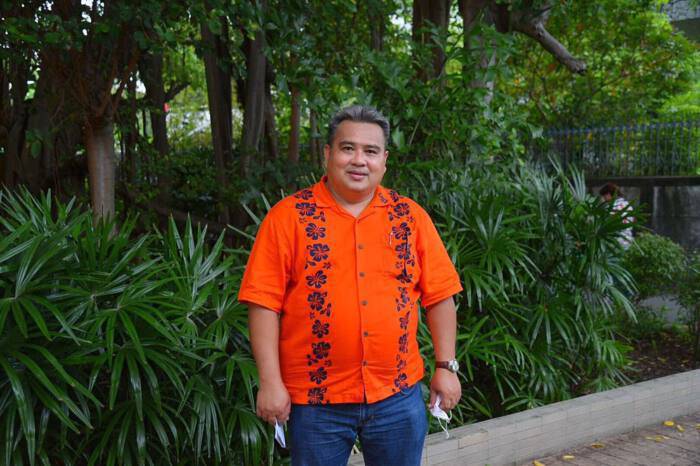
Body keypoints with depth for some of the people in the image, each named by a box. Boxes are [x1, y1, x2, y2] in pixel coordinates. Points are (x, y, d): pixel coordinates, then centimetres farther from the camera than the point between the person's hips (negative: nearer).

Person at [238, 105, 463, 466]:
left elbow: (439, 296, 7)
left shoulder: (410, 216, 4)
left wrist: (446, 366, 3)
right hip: (315, 399, -2)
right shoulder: (288, 217, -4)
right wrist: (270, 382, -11)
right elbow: (264, 303, -7)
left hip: (399, 395, 3)